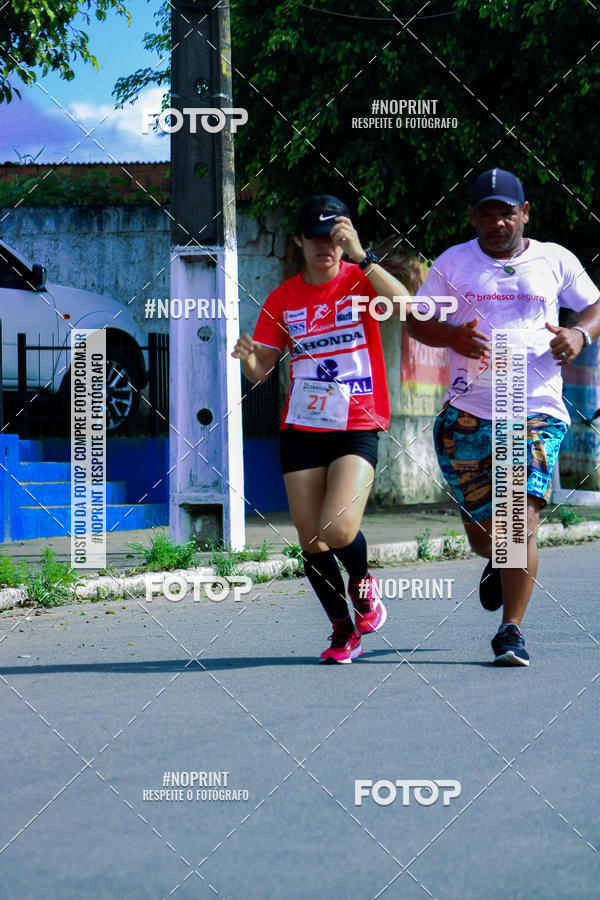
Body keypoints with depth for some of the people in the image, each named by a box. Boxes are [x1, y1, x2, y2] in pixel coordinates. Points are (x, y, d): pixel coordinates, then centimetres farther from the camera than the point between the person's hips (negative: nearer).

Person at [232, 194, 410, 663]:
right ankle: (344, 631, 21)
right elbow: (260, 370, 8)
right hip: (301, 429, 4)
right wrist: (249, 357, -15)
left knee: (338, 530, -21)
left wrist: (360, 256, -29)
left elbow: (405, 305, -24)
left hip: (357, 428, -4)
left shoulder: (361, 280, -3)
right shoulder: (284, 299, 7)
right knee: (311, 541, 1)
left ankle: (362, 581, 13)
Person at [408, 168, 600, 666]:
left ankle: (512, 630, -11)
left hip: (537, 410, -1)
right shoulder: (453, 263, 8)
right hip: (469, 413, 1)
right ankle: (498, 564, 44)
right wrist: (452, 336, -10)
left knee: (521, 521, -17)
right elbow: (416, 321, 12)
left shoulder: (555, 260, 8)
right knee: (483, 530, 6)